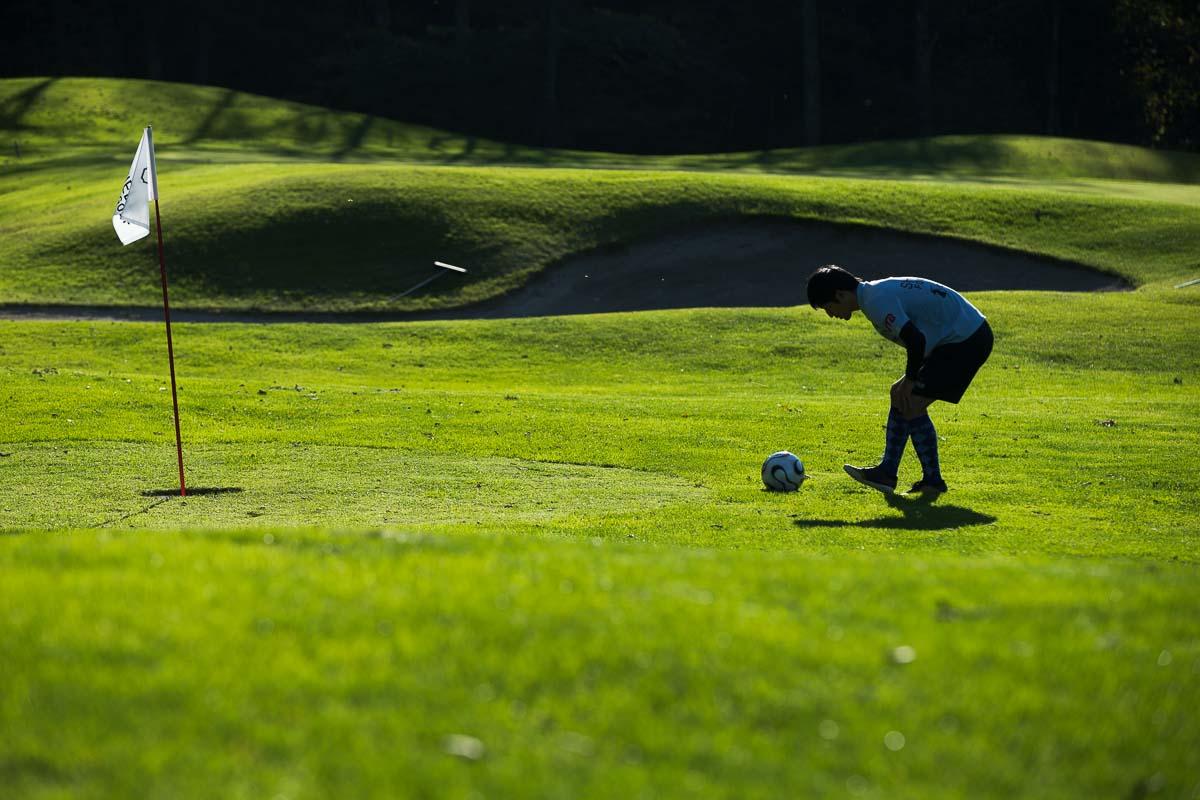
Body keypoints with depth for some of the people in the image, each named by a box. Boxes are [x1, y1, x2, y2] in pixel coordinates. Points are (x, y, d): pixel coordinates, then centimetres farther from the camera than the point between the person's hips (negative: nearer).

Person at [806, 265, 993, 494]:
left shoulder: (877, 301, -20)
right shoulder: (877, 293, 12)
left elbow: (916, 340, -27)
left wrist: (911, 380, -13)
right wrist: (910, 380, 14)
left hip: (966, 341, -11)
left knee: (912, 404, -11)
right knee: (900, 396, 13)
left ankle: (933, 481, -1)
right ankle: (887, 472, 15)